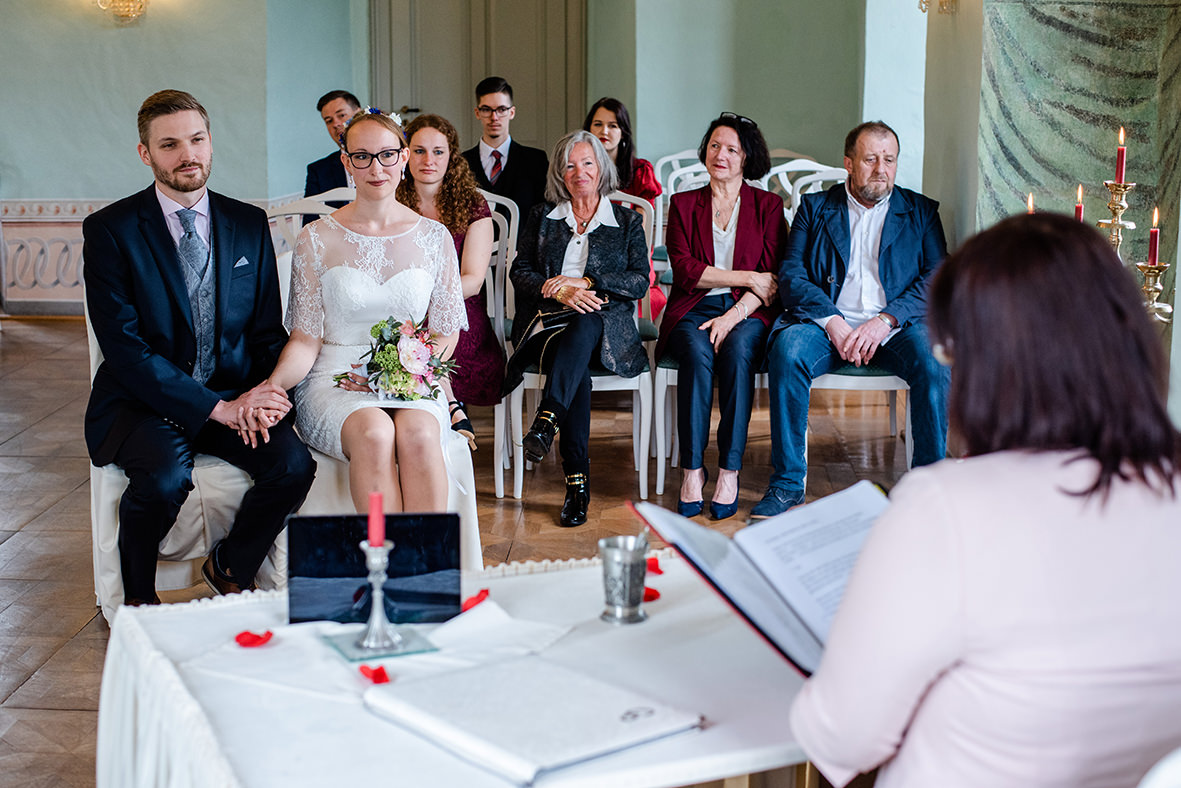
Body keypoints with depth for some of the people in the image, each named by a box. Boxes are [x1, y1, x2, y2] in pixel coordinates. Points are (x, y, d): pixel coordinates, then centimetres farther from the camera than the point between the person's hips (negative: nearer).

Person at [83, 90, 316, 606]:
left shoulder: (249, 224, 8)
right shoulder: (110, 230, -6)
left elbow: (268, 331, 10)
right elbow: (123, 347, -13)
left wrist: (266, 392, -14)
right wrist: (218, 407, -20)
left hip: (235, 397, 4)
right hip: (143, 402, -3)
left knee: (293, 464, -24)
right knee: (165, 477, -33)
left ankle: (230, 569, 6)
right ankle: (138, 600, -2)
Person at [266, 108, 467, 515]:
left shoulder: (434, 237, 8)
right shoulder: (316, 239, 4)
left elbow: (446, 335, 10)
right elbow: (305, 340, 2)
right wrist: (271, 386, -18)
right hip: (334, 381, -1)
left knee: (418, 435, -34)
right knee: (373, 433, -35)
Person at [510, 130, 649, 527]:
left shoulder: (626, 221, 17)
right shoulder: (542, 216, 21)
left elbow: (640, 281, 4)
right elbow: (520, 271, 9)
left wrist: (584, 282, -9)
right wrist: (560, 291, -11)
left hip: (605, 323, 0)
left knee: (586, 322, -40)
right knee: (578, 371, -35)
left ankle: (547, 418, -56)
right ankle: (577, 480, -42)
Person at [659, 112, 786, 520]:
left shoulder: (768, 206, 12)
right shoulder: (683, 204, 16)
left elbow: (773, 280, 1)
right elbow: (684, 269, 1)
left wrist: (734, 315, -15)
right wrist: (747, 278, -7)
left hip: (747, 313, -1)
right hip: (694, 309, 1)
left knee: (738, 350, -35)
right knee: (696, 353, -33)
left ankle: (729, 472, -32)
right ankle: (691, 471, -32)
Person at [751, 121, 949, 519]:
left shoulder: (921, 211, 16)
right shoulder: (815, 207, 15)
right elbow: (791, 276, 4)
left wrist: (885, 320, -13)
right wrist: (831, 321, -14)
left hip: (896, 326, 0)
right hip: (827, 322, 0)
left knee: (934, 360, -31)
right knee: (787, 348, -32)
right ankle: (787, 482, -23)